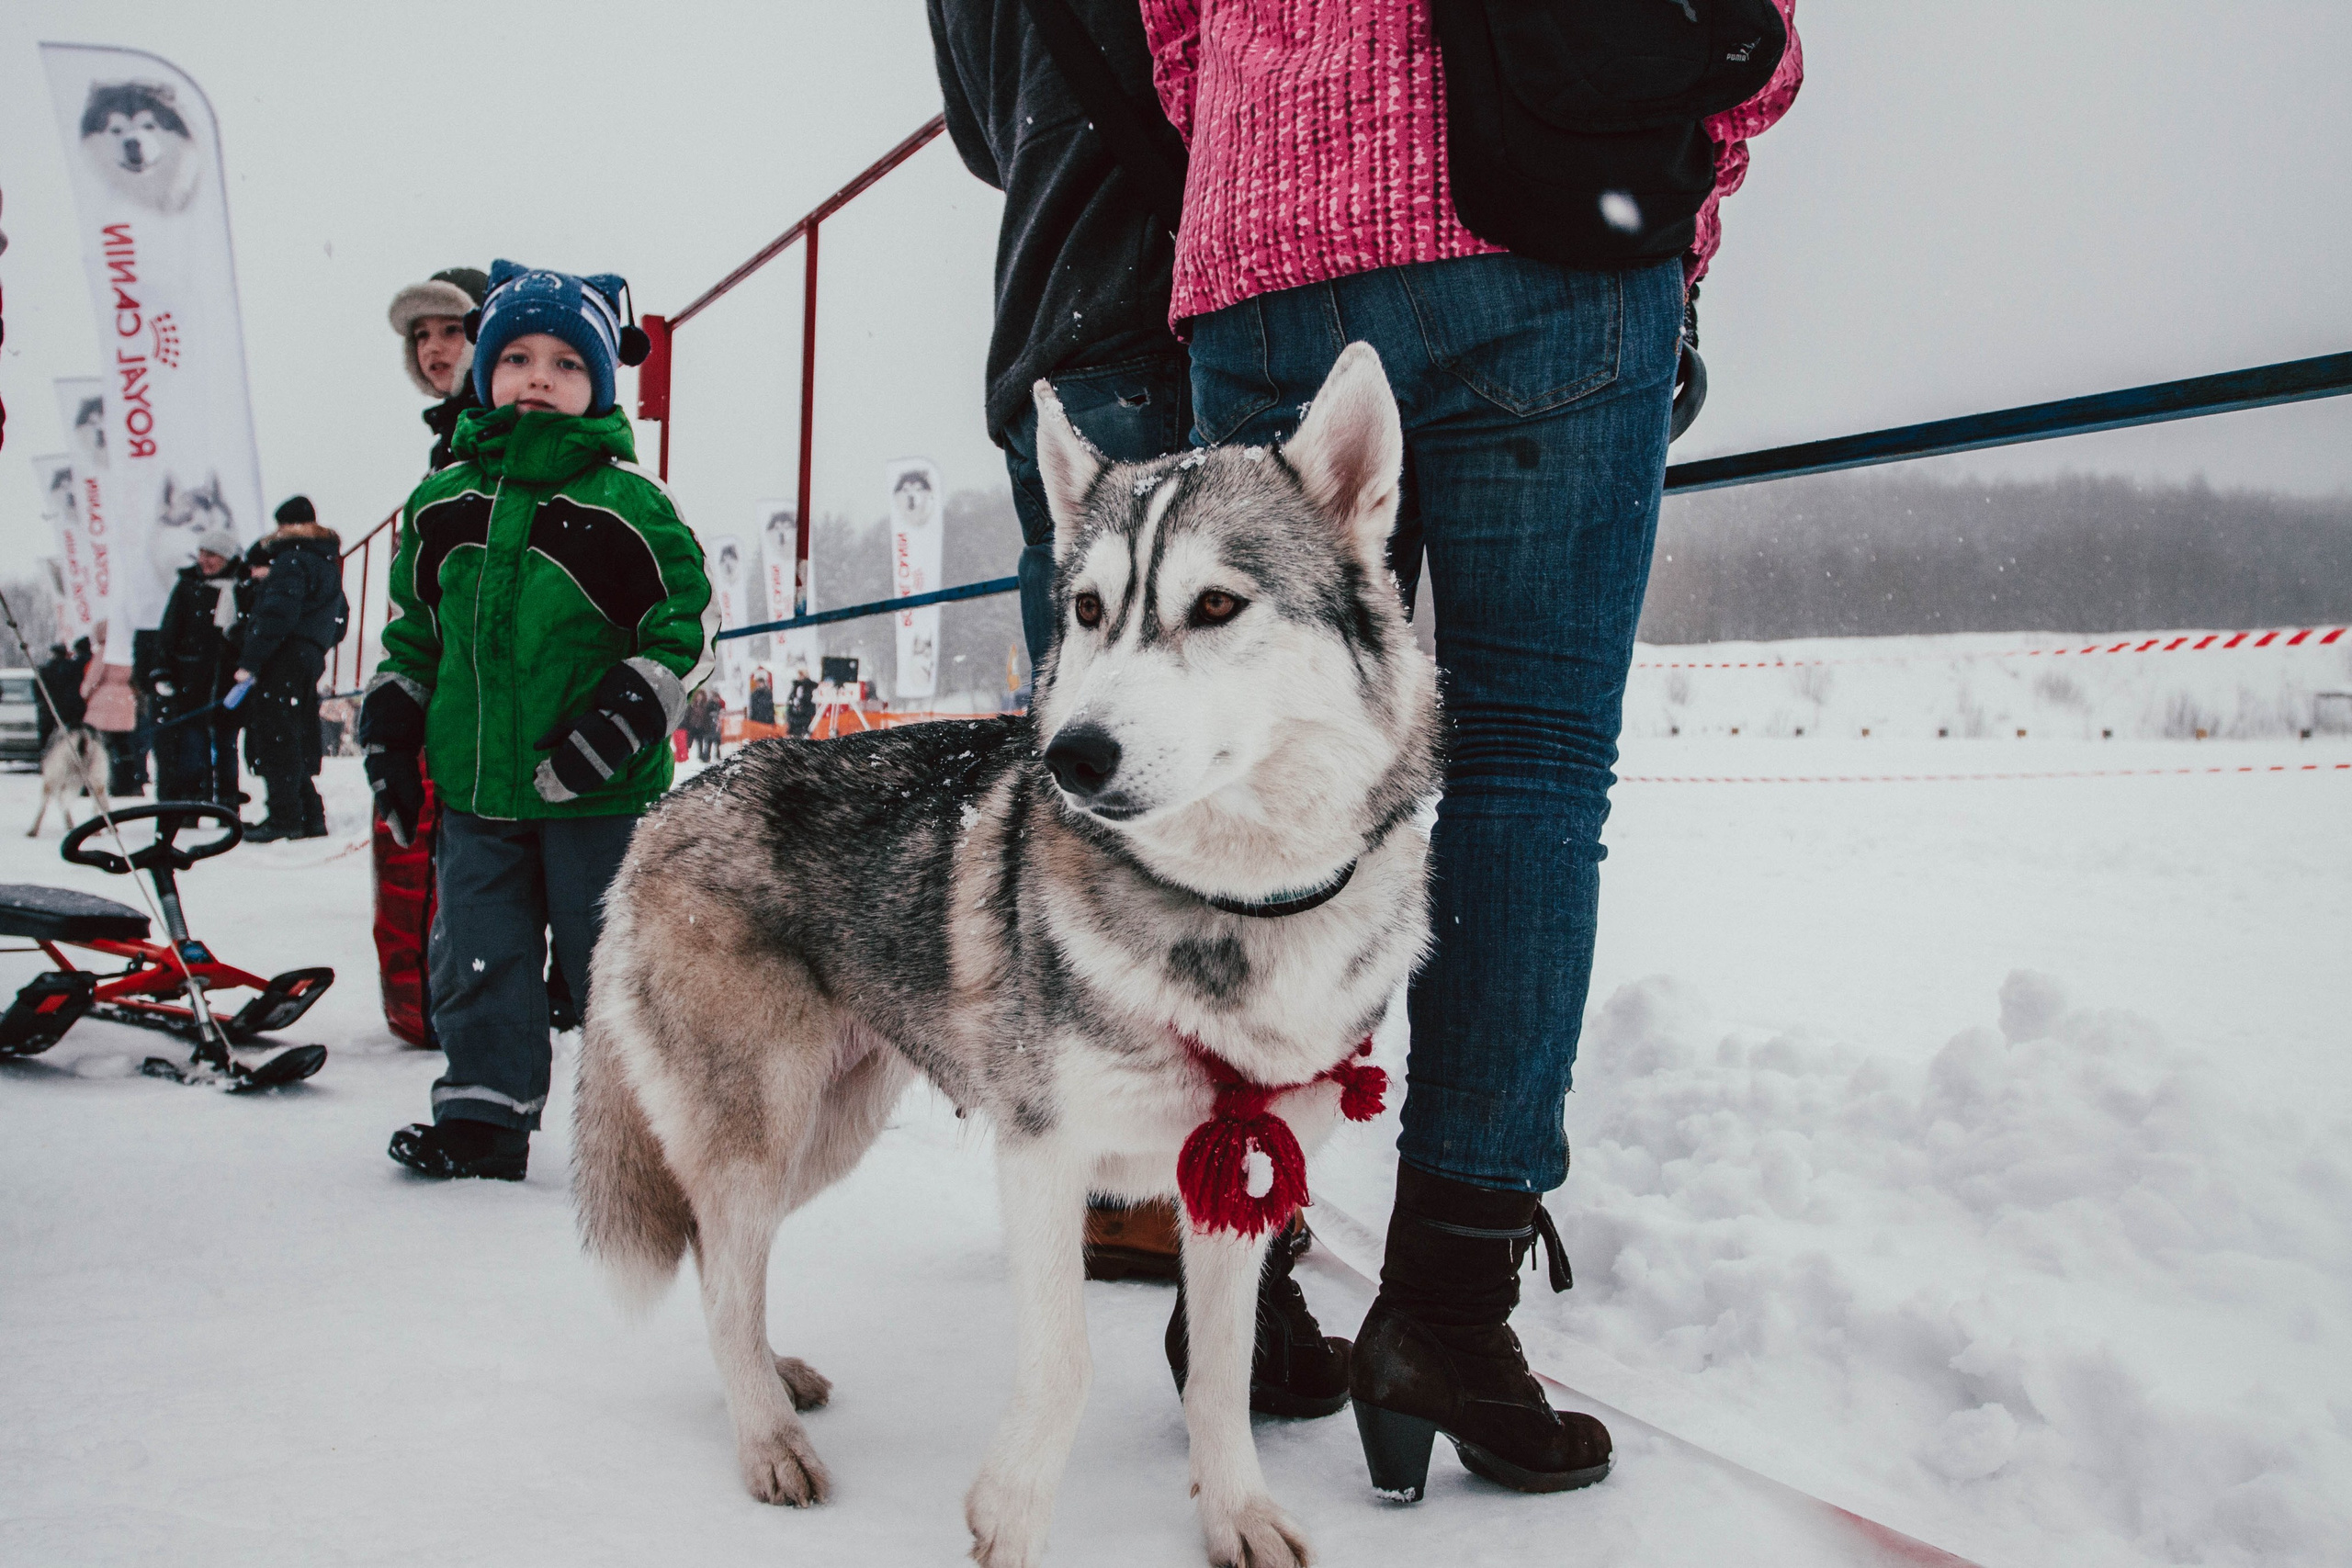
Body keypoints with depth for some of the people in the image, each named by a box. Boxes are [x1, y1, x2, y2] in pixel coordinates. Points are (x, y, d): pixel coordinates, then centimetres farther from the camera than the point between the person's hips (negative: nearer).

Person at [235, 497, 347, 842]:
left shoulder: (292, 560, -9)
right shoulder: (329, 564, 20)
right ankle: (310, 817, 12)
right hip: (311, 658, 10)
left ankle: (284, 816, -12)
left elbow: (276, 616, -20)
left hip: (284, 659, -10)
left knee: (273, 738, -9)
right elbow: (339, 620, 27)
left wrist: (249, 662, -21)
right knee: (297, 742, 12)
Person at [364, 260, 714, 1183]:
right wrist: (390, 731, 14)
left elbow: (686, 623, -7)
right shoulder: (442, 502, 8)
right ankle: (484, 1113, 22)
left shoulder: (625, 503, -7)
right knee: (478, 959, 10)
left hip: (596, 792, -4)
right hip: (474, 785, 5)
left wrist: (620, 720, -16)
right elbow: (411, 630, 19)